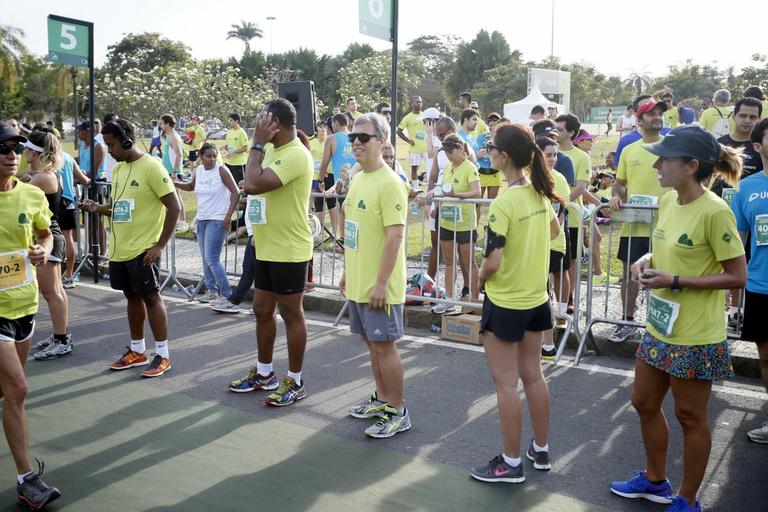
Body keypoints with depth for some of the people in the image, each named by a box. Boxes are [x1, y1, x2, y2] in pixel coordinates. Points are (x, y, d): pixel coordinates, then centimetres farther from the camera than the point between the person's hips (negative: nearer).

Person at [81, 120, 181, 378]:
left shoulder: (151, 167, -13)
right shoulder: (118, 169, 12)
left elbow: (174, 207, -16)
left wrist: (160, 244, -17)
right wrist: (98, 207, 0)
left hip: (143, 249, -7)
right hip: (119, 249, 8)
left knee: (151, 297, -1)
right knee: (132, 297, 14)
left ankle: (162, 355, 9)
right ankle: (137, 351, 26)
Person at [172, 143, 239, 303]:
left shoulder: (221, 170, -10)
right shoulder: (198, 170, 7)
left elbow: (235, 192, -12)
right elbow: (191, 186, 27)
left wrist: (229, 216, -17)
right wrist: (175, 183, 10)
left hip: (217, 220, -7)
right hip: (202, 219, 7)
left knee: (212, 259, -11)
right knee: (206, 259, 13)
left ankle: (227, 294, -5)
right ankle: (211, 290, 26)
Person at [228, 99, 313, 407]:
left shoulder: (296, 155, -20)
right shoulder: (273, 152, 12)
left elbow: (253, 184, -29)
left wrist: (258, 143, -19)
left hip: (289, 251, -10)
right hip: (267, 248, 10)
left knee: (291, 315, 2)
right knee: (262, 310, 17)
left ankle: (295, 383, 15)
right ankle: (264, 373, 32)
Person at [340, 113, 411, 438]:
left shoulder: (389, 183, -17)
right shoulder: (358, 179, 11)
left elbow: (395, 235, -22)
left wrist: (381, 283, -23)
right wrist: (348, 271, 18)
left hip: (379, 286, -9)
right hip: (358, 282, 9)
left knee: (384, 345, -1)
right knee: (371, 342, 17)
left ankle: (398, 412, 13)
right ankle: (382, 399, 32)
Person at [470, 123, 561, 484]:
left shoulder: (503, 203, -23)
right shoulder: (540, 192, 1)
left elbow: (493, 261, -24)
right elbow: (554, 230, 19)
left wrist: (480, 279, -4)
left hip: (504, 303, -8)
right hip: (536, 298, 8)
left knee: (506, 383, 4)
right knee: (533, 376, 18)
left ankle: (511, 463, 16)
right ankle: (541, 450, 31)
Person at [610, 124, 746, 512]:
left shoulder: (714, 211, -21)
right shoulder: (669, 200, 2)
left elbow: (737, 277, -18)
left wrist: (674, 282, -22)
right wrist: (647, 261, -4)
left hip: (695, 337, -8)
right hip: (659, 327, 8)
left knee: (689, 417, 9)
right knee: (644, 403, 19)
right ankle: (654, 480, 41)